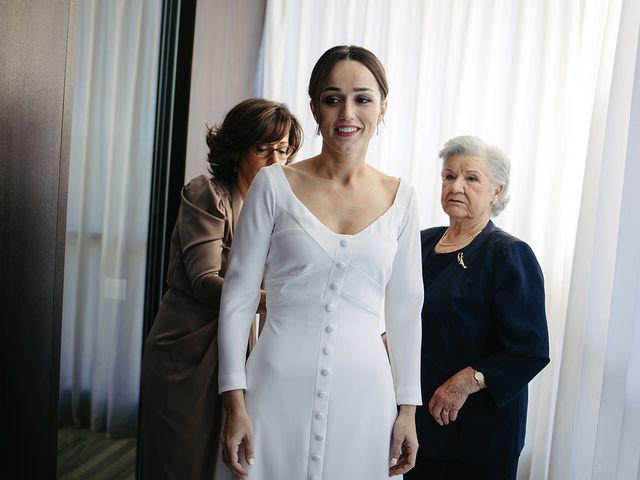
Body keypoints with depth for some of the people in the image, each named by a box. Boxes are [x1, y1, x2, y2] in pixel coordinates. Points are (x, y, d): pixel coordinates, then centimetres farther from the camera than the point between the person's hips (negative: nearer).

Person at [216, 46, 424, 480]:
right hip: (278, 388, -1)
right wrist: (235, 401, -6)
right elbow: (238, 297, -2)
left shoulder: (400, 198, 3)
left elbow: (405, 310, 7)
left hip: (363, 396, 2)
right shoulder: (274, 185, -3)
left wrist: (408, 409, 6)